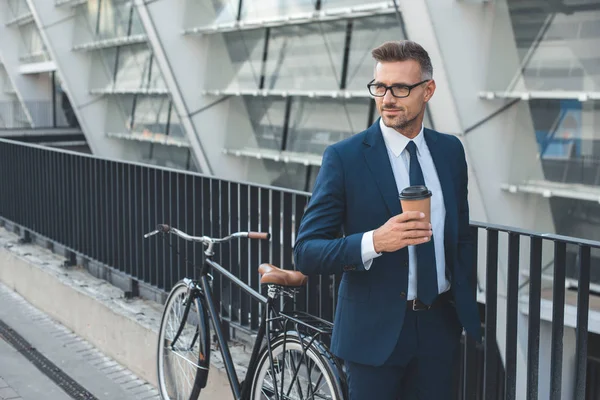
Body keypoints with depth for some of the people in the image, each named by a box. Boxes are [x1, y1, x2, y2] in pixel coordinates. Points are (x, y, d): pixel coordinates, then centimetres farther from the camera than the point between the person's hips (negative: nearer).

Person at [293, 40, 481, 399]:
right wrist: (374, 242, -29)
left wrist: (471, 311, 12)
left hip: (441, 327, 4)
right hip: (375, 330, -4)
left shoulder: (451, 150, 4)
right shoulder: (344, 157, -11)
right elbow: (306, 252, -14)